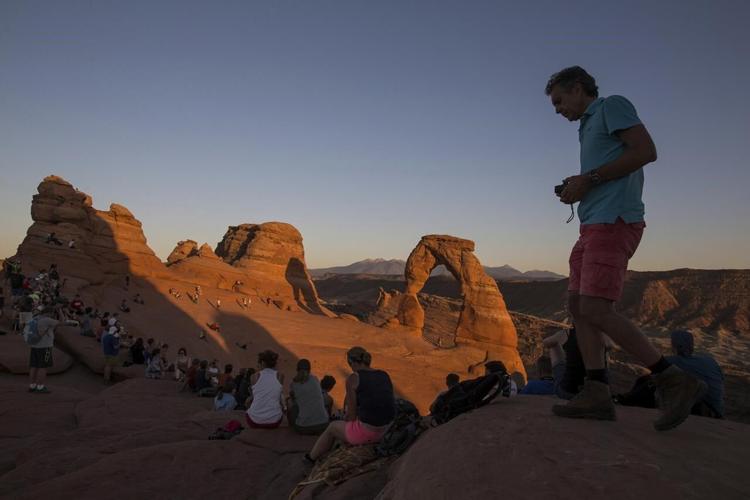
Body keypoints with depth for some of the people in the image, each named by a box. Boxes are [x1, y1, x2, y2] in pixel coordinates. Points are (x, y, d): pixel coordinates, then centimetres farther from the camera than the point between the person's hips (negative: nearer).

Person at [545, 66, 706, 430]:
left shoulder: (612, 105, 2)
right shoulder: (591, 127, 27)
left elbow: (646, 151, -12)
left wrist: (586, 179, -12)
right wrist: (577, 190, 11)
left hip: (613, 222, -10)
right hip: (595, 226, 10)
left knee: (596, 310, -18)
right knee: (578, 305, 1)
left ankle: (674, 382, -8)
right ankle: (597, 394, -2)